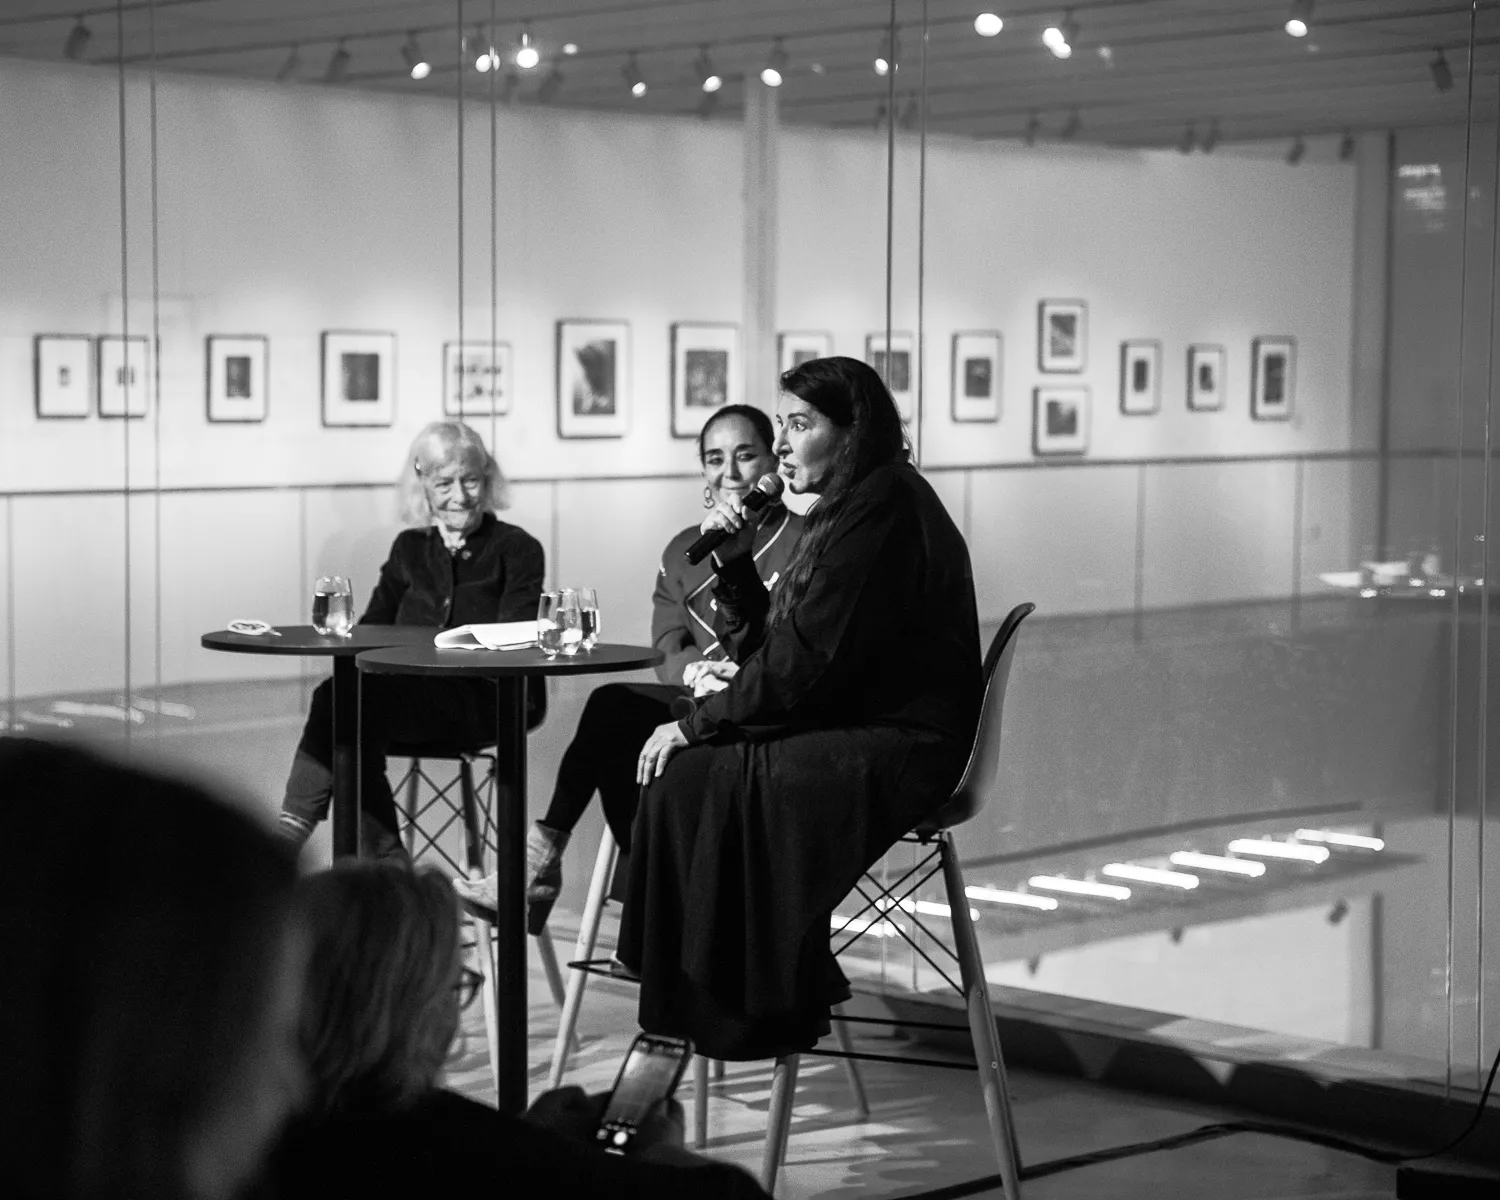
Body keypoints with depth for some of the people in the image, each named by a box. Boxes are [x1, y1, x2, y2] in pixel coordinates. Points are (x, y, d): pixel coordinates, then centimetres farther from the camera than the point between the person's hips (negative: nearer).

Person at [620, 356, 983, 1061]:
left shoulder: (882, 510, -15)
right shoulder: (850, 511, 16)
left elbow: (804, 663, -20)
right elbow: (764, 648, 16)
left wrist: (697, 724, -13)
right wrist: (732, 561, 2)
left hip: (899, 746, -10)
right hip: (856, 731, 10)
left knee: (694, 777, -19)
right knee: (678, 770, -1)